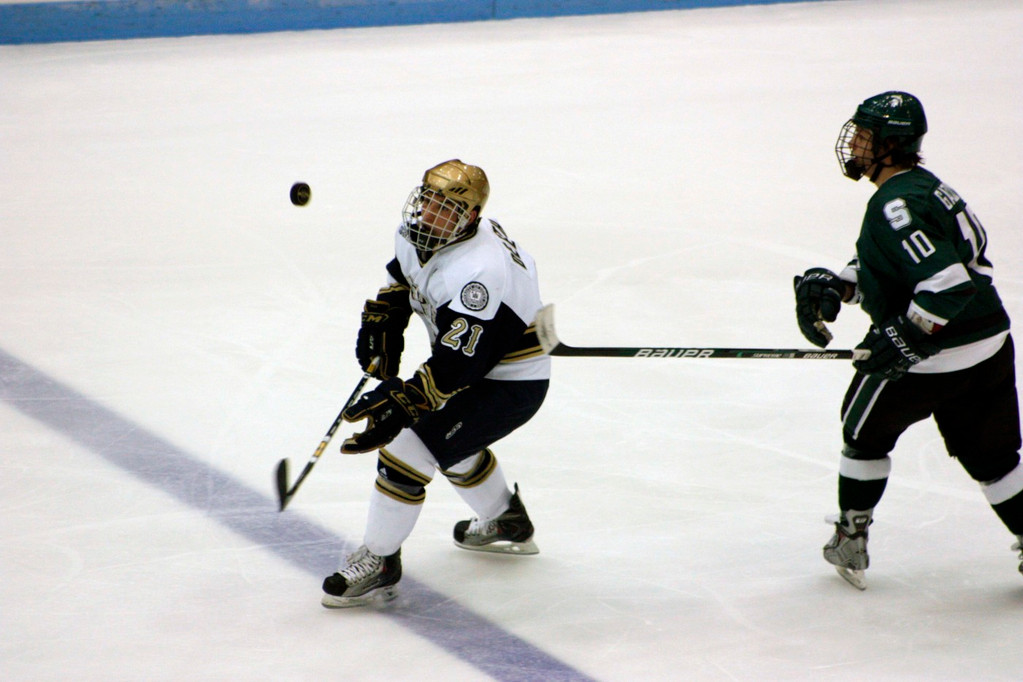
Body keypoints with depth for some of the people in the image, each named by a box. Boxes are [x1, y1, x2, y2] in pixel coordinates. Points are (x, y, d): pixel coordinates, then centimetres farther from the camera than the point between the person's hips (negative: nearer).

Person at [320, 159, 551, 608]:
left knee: (406, 450, -15)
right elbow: (401, 277, 19)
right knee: (449, 442, 31)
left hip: (509, 385, -10)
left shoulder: (476, 272, -34)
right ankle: (507, 523, 54)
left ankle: (378, 563, -1)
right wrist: (381, 322, 9)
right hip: (473, 368, 10)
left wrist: (400, 404, -37)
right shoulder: (419, 235, -5)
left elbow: (455, 366, -35)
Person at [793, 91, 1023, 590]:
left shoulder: (895, 206, -21)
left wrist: (904, 341, -24)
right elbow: (881, 267, 22)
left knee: (866, 431, 14)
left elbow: (946, 282, -30)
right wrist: (833, 286, 8)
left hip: (935, 360, -9)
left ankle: (850, 545, 24)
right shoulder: (919, 185, 12)